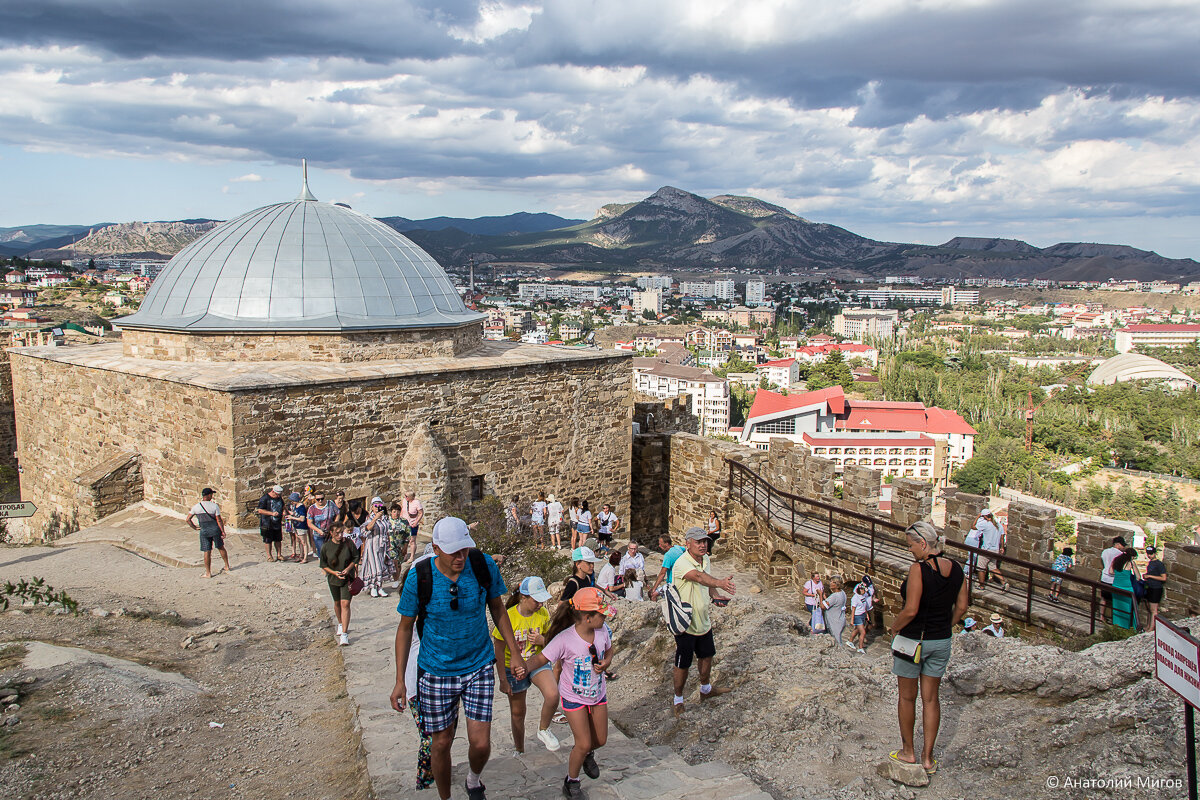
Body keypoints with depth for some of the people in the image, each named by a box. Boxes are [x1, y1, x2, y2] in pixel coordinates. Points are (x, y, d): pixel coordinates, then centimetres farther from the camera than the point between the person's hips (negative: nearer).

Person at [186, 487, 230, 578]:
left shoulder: (196, 507, -3)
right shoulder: (215, 506, -9)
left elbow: (188, 519, -1)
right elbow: (219, 520, -10)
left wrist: (194, 527, 10)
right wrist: (223, 531, -5)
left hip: (204, 531, 0)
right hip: (215, 529, 0)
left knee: (207, 552, 4)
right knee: (221, 548, 18)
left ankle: (208, 573, 8)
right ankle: (227, 566, 30)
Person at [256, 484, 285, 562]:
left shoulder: (279, 498, 8)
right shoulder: (265, 498, -12)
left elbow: (282, 508, 26)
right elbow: (260, 510, -17)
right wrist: (272, 513, -23)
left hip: (277, 523, 5)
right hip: (267, 524, -5)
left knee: (278, 540, 9)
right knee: (268, 540, 2)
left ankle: (279, 555, 18)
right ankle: (269, 556, 11)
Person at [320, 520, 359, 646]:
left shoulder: (348, 543, -11)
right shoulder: (325, 547, -9)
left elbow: (356, 557, 0)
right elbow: (323, 565, -1)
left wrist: (348, 568, -16)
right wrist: (334, 573, -15)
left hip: (347, 578, -2)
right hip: (333, 579, 2)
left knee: (345, 604, -13)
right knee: (337, 603, 19)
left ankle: (344, 633, -13)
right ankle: (340, 623, 46)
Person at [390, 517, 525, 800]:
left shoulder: (484, 565, -13)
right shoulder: (418, 578, -16)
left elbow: (498, 609, 4)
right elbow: (405, 627, -3)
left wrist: (514, 654, 6)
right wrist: (400, 680, -3)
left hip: (479, 667, 1)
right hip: (437, 671, -1)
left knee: (480, 743, -3)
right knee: (441, 743, 10)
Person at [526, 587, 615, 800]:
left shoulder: (602, 631, -14)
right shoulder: (565, 639, -30)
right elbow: (541, 658, -25)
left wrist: (606, 662, -16)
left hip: (598, 694, 5)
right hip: (574, 697, -5)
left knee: (600, 740, 14)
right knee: (584, 744, -5)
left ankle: (587, 754, 51)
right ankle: (571, 782, 22)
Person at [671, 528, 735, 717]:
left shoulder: (706, 560, 2)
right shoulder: (682, 563, -26)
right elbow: (698, 576, -46)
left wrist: (715, 595, -3)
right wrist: (720, 583, -62)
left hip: (703, 621, 8)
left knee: (707, 655, 24)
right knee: (683, 664, 4)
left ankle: (706, 689, 48)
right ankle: (678, 701, 24)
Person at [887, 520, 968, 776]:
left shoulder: (919, 569, -22)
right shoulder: (956, 570, -2)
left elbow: (910, 611, -25)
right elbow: (961, 607, 5)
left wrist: (894, 627, -8)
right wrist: (944, 628, 17)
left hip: (912, 639, -6)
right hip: (942, 641, 6)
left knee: (907, 697, 12)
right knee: (931, 699, 14)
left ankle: (908, 752, 24)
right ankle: (928, 757, 19)